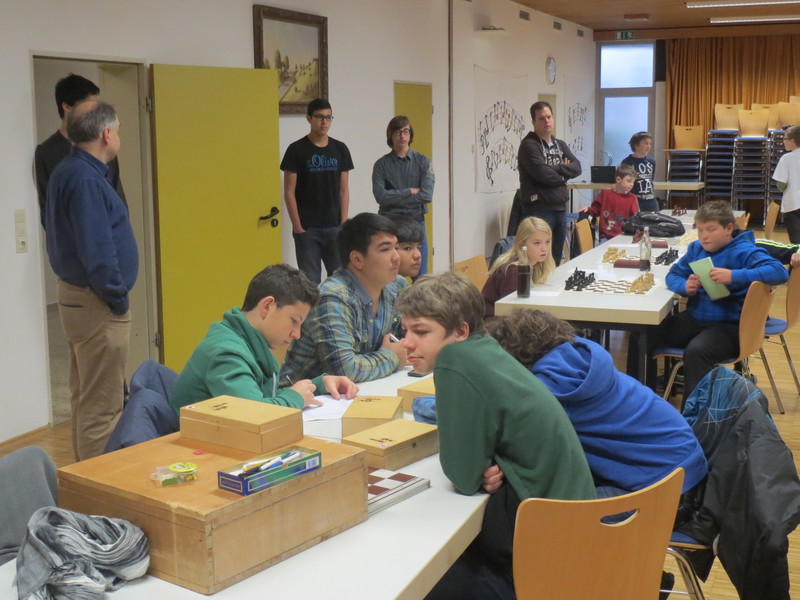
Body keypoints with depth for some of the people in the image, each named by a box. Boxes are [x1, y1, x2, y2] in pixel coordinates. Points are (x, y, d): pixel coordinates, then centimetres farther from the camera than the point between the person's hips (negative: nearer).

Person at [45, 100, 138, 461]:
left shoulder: (69, 171, 12)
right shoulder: (86, 179, -20)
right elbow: (97, 251, -25)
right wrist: (117, 299, -14)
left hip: (76, 296, 11)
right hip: (96, 305, -11)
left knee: (85, 399, 19)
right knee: (102, 406, -4)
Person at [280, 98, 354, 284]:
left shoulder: (340, 149, 7)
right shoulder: (297, 150, -3)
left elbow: (343, 190, 8)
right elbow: (289, 192, -3)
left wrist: (343, 223, 0)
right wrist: (297, 227, -9)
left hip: (334, 227, 3)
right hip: (307, 228, -3)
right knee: (310, 280, 1)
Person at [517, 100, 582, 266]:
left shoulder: (560, 145, 17)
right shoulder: (529, 145, -7)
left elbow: (577, 167, 4)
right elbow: (543, 174, -19)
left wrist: (555, 169, -12)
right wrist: (563, 174, -1)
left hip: (560, 208, 7)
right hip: (539, 210, -7)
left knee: (556, 259, 12)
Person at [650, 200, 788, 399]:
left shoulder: (744, 251, -10)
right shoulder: (696, 248, 12)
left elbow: (779, 272, -24)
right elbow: (673, 274, 18)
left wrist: (733, 276, -33)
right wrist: (685, 287, -7)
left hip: (729, 325, -7)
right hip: (694, 319, 7)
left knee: (696, 351, -37)